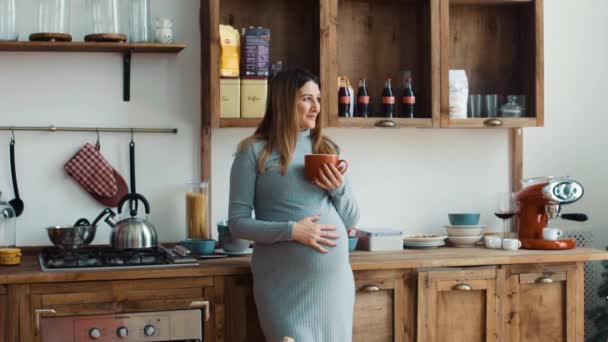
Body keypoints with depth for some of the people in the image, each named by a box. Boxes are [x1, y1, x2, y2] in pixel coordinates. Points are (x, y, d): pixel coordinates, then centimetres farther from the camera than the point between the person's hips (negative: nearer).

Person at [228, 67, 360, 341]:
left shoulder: (327, 148, 11)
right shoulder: (255, 151, -3)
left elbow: (351, 220, 13)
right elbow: (237, 223, -6)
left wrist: (339, 189, -6)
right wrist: (291, 231, -18)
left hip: (335, 278, 5)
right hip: (285, 283, -4)